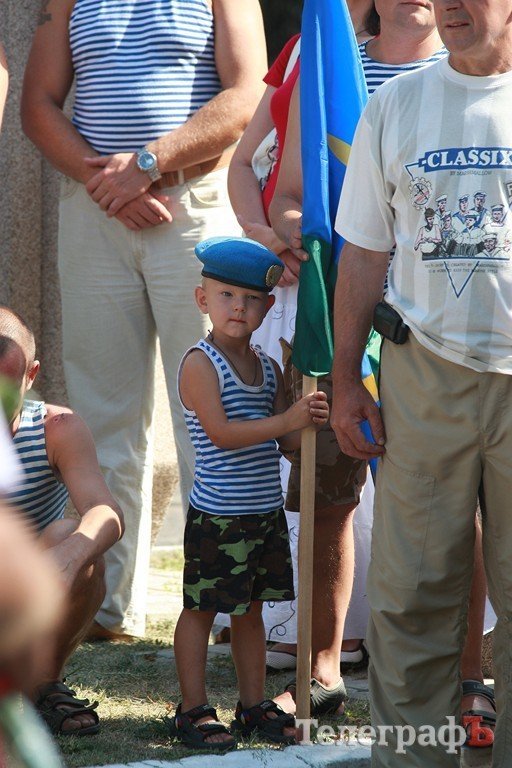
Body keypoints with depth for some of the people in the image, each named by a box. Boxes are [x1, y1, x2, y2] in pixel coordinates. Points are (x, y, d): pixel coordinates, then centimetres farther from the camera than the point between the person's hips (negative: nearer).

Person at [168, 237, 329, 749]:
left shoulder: (268, 368, 10)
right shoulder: (199, 365, -12)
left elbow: (284, 443, 12)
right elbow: (221, 433, -22)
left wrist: (308, 421, -10)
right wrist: (287, 420, -26)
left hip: (265, 511, 7)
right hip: (217, 516, -7)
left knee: (251, 610, 15)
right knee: (200, 609, 1)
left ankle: (253, 704, 24)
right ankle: (192, 710, 9)